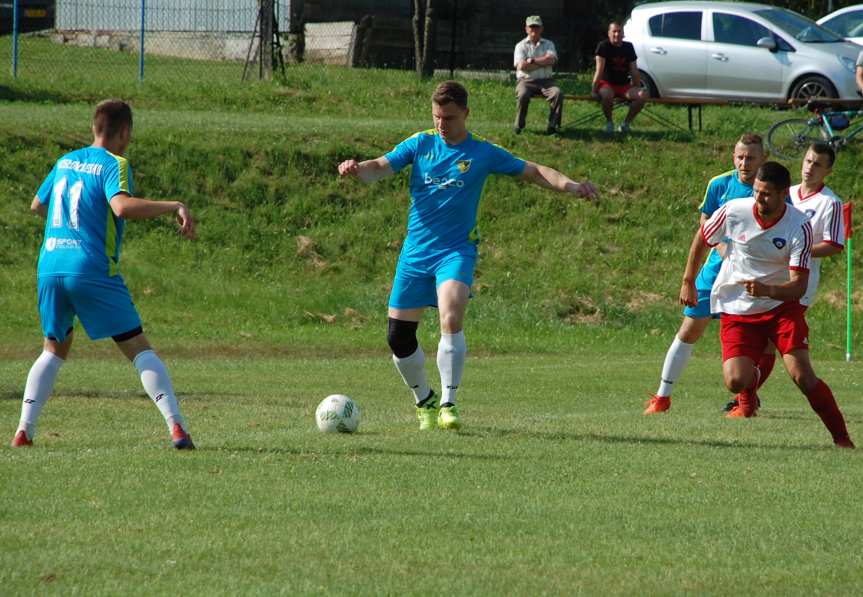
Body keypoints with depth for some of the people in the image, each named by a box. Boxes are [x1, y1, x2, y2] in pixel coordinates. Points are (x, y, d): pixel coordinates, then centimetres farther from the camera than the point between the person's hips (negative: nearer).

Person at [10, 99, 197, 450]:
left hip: (50, 267, 5)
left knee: (54, 349, 20)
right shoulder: (114, 165, -5)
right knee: (138, 349, 0)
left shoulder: (65, 162, 16)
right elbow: (122, 206, -24)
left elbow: (37, 205, 31)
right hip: (94, 272, -5)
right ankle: (177, 427, -10)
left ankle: (24, 430, 6)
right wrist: (173, 206, -19)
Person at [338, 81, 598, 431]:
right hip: (415, 252, 3)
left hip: (456, 251, -3)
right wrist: (358, 170, -28)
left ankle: (448, 403, -20)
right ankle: (424, 401, 25)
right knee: (398, 335, 2)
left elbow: (532, 172, 7)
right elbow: (381, 168, -5)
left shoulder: (482, 153, 1)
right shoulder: (420, 144, 4)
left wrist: (569, 185, -9)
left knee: (451, 319, -27)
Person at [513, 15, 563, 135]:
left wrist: (532, 61, -7)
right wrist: (543, 62, -5)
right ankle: (518, 125, -16)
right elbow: (521, 66, -8)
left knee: (557, 93, -29)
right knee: (523, 95, -35)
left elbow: (551, 60, -6)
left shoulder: (548, 44, 15)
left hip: (546, 80, 2)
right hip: (526, 80, -2)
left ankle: (553, 125, -22)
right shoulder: (521, 46, 9)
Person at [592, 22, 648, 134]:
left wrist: (638, 89, 6)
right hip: (607, 84, -4)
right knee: (607, 94, -40)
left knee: (643, 95, -22)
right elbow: (599, 70, -14)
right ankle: (609, 122, -12)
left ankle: (626, 123, -6)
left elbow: (634, 70, 9)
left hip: (624, 86, 4)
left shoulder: (628, 47, 6)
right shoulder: (603, 46, -8)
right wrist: (594, 90, -17)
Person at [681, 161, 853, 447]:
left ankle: (842, 438, -4)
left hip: (782, 304, -1)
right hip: (736, 310, 1)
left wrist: (767, 291, -41)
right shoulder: (733, 211, -14)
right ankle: (748, 399, 25)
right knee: (736, 380, -15)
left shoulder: (800, 227, -19)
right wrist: (688, 282, 14)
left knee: (802, 375, -18)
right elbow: (701, 239, 7)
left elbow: (799, 285, -21)